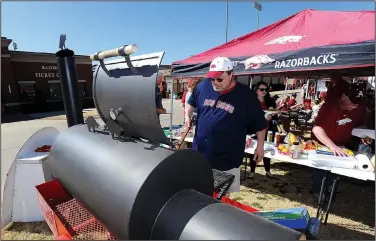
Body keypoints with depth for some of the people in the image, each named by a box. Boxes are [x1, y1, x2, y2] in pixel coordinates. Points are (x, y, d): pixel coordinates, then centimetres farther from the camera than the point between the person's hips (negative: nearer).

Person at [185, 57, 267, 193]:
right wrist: (187, 116, 8)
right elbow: (192, 102, 20)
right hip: (200, 153, 3)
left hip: (229, 159, -3)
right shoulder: (203, 86, -2)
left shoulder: (246, 95, -11)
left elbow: (260, 124, -2)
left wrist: (260, 146, -1)